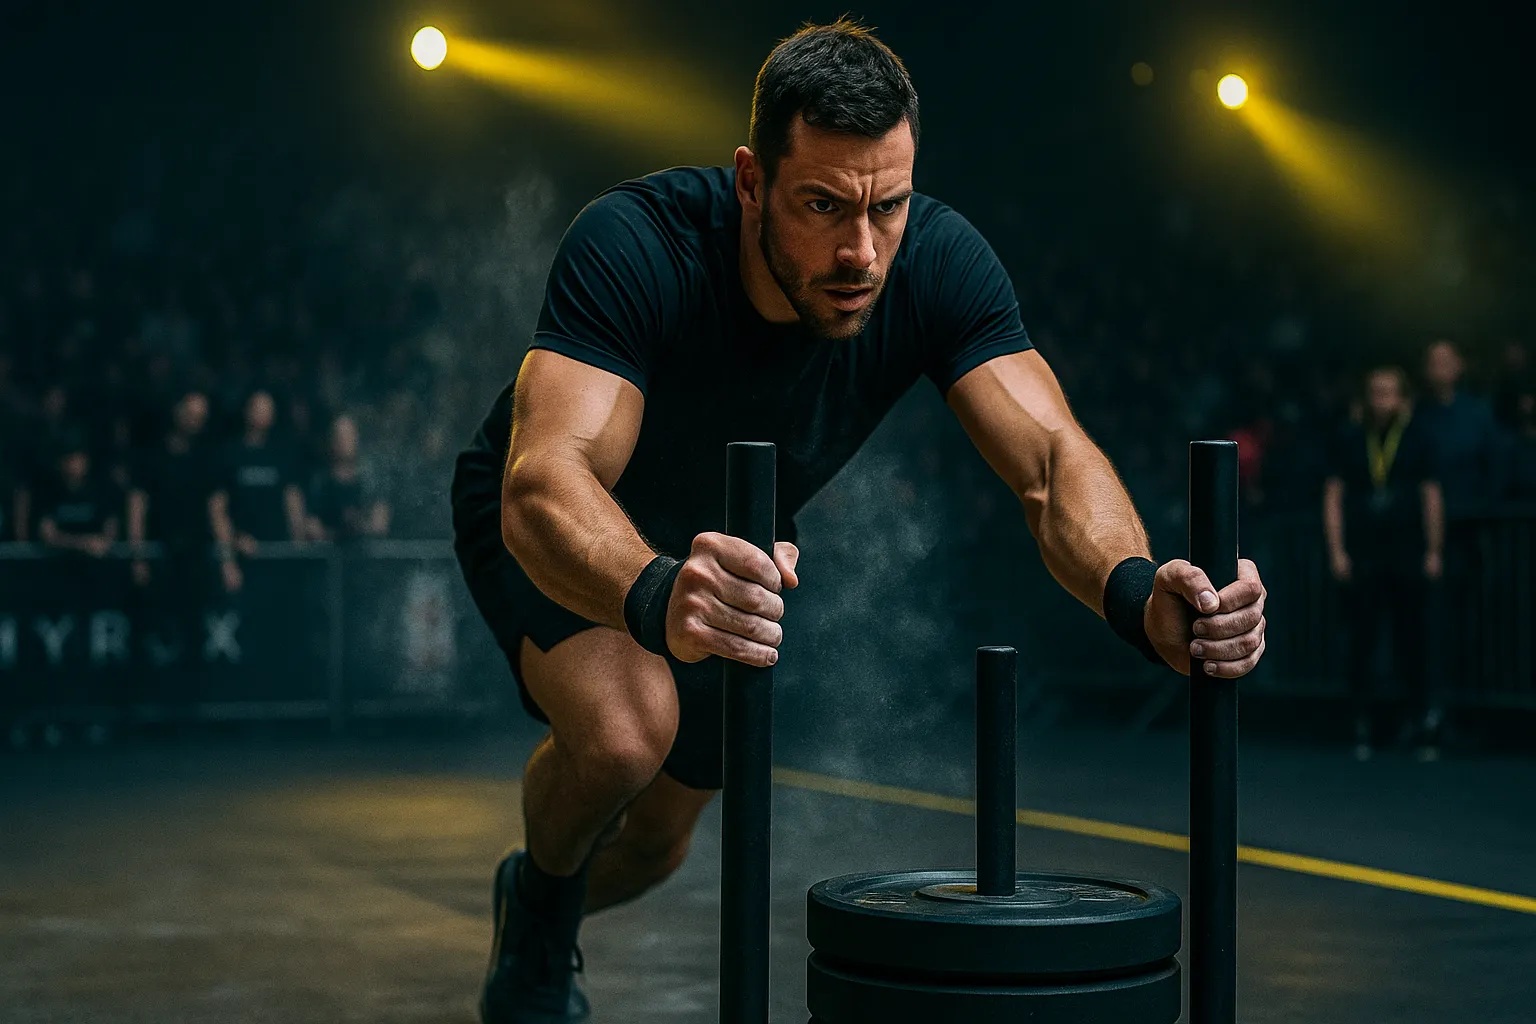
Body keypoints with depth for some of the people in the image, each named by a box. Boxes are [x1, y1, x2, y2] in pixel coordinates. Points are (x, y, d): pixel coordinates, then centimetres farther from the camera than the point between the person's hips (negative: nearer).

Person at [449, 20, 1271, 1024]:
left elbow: (1050, 458, -37)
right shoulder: (635, 245, -40)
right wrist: (657, 596, -74)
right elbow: (546, 484, -52)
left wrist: (1138, 591, -60)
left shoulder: (940, 263, -29)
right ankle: (537, 928, 1)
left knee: (658, 838, 14)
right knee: (626, 726, -34)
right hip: (567, 537, -4)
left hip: (732, 538, 5)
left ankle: (540, 904, 53)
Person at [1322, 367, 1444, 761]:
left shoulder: (1417, 439, 5)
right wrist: (1337, 551, -1)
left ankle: (1423, 720, 12)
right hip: (1362, 558, 1)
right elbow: (1333, 495, 6)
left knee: (1410, 641, 2)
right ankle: (1363, 728, 7)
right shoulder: (1350, 440, 6)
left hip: (1407, 556, -1)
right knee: (1360, 645, 1)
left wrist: (1434, 551, 3)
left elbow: (1432, 495, 7)